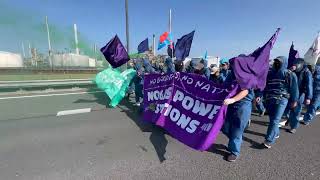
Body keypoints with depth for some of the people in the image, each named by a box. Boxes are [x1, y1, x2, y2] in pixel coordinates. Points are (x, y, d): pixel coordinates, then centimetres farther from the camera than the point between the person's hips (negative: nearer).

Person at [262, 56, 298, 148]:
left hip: (281, 100, -4)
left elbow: (294, 88, 2)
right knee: (272, 119, 13)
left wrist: (294, 100, 1)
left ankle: (269, 140, -5)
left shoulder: (289, 74, 0)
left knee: (275, 120, -8)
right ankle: (276, 133, 34)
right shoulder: (270, 73, 10)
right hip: (269, 100, 4)